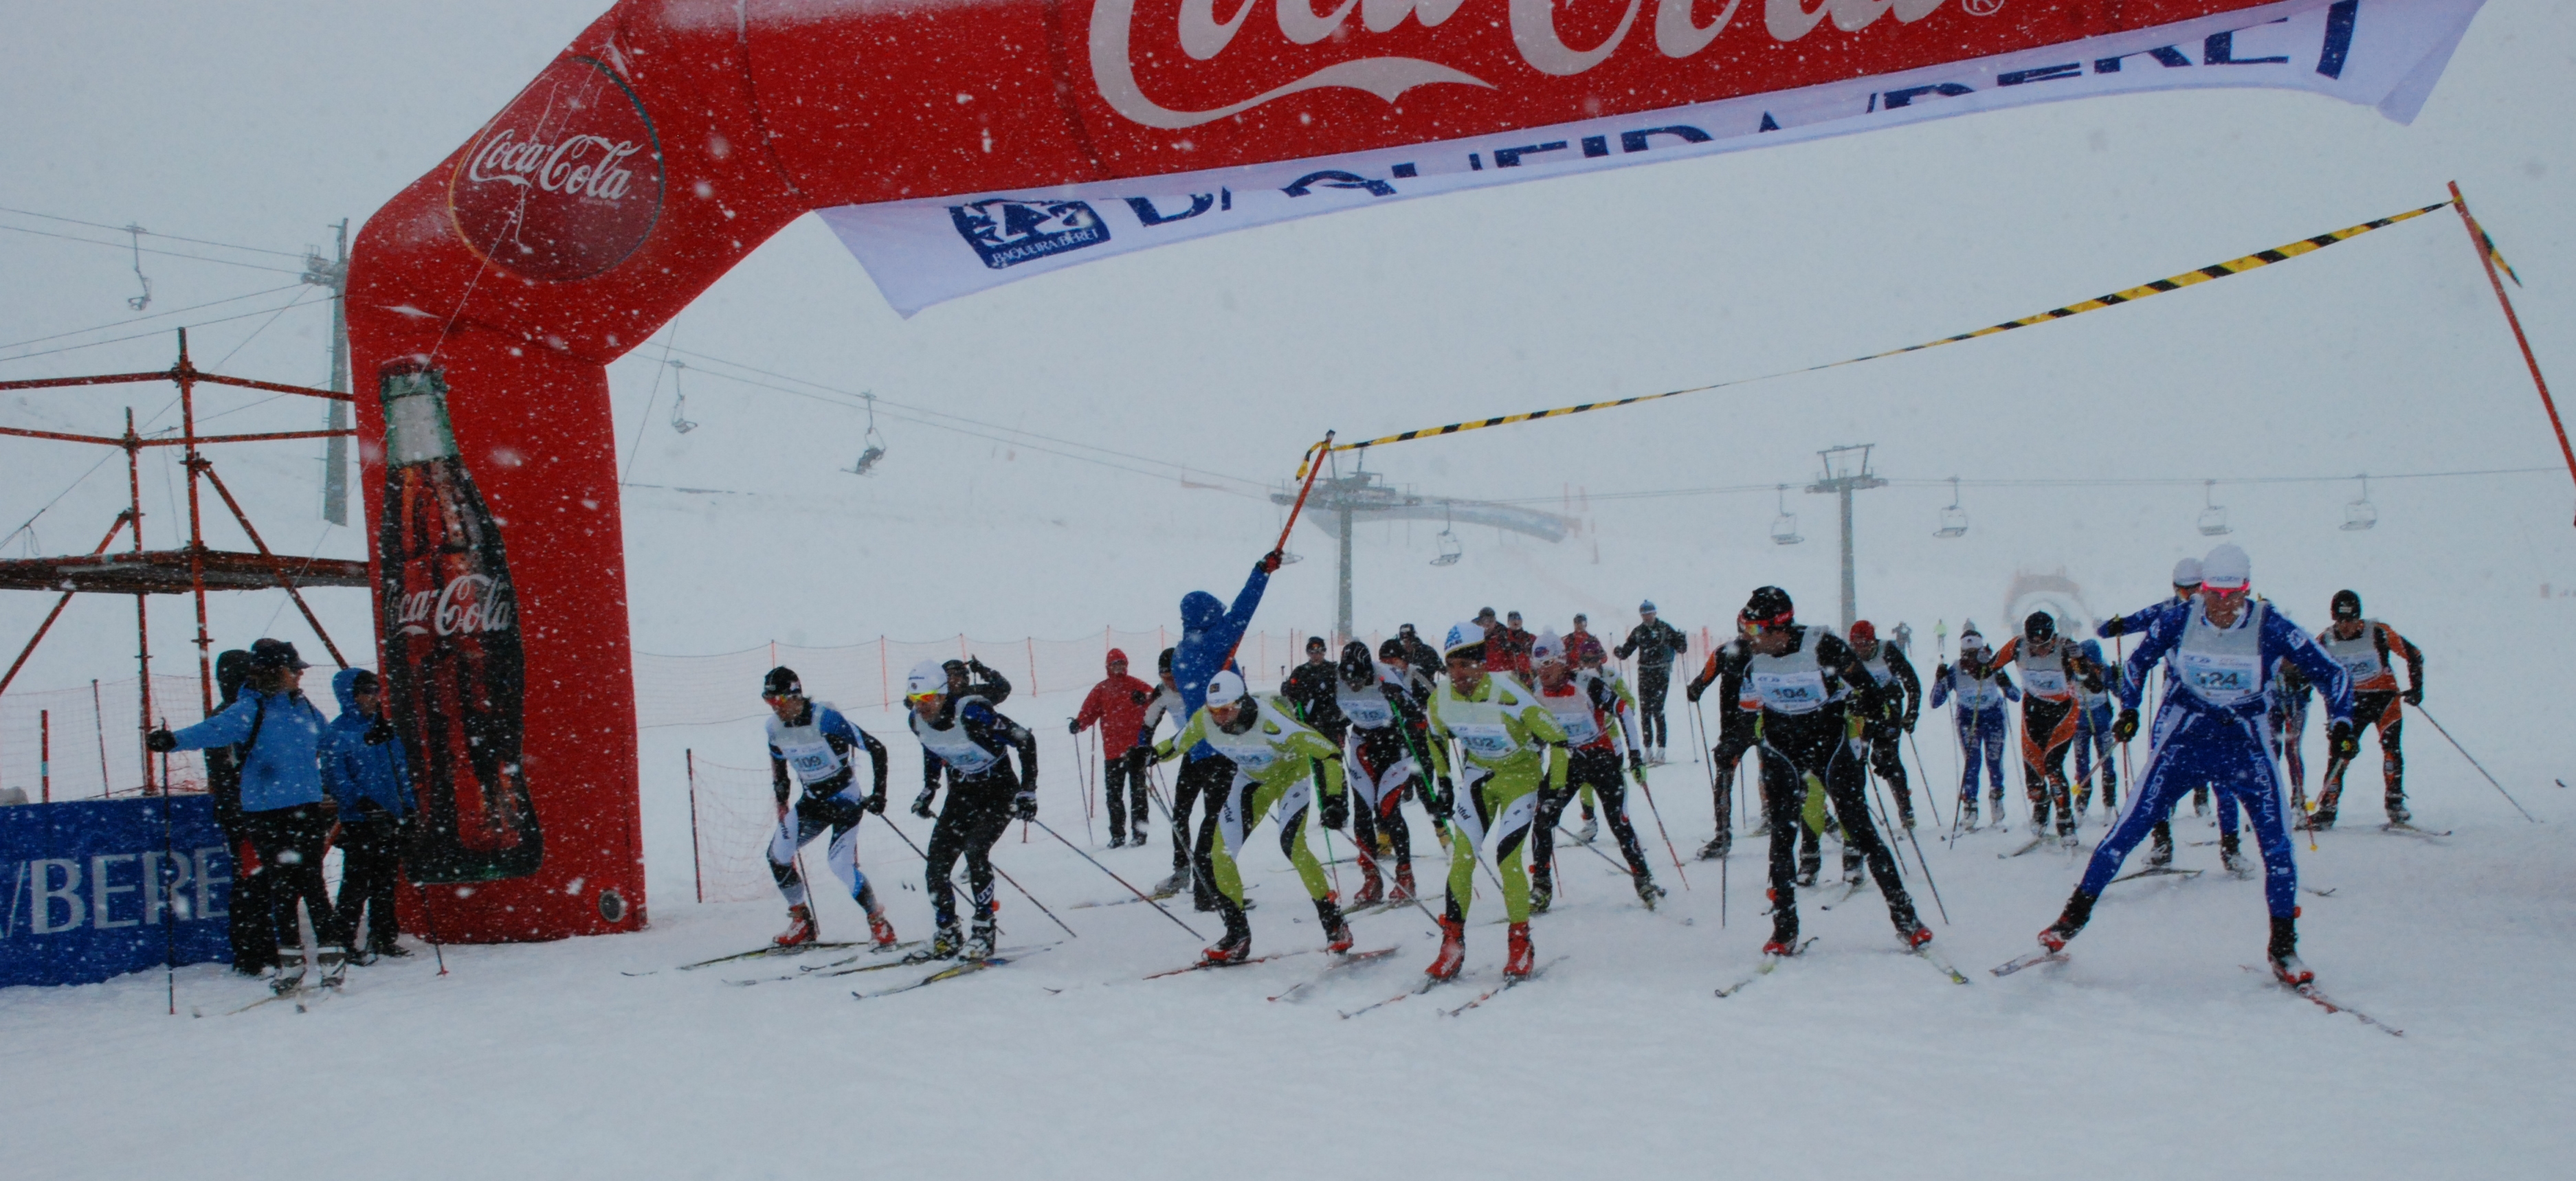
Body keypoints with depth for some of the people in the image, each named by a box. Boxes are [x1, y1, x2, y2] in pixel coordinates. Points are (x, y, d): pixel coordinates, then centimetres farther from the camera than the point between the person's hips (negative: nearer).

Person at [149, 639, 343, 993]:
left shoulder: (304, 708, 11)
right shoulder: (249, 709, -6)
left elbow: (326, 744, 30)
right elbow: (216, 730, -25)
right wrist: (174, 740, -44)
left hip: (306, 808, 3)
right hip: (264, 812, -3)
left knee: (311, 883, -3)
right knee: (281, 886, 3)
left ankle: (331, 951, 4)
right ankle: (290, 961, 12)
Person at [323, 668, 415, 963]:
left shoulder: (384, 729, 13)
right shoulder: (337, 734, -7)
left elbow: (400, 770, 19)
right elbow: (336, 779, -15)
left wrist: (409, 807, 13)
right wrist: (364, 803, -26)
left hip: (390, 820, 6)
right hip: (358, 823, -6)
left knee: (386, 882, 11)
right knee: (357, 883, -7)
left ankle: (383, 937, 19)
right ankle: (343, 940, 2)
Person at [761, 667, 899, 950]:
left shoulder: (825, 718, -24)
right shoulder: (775, 727, -3)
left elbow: (876, 748, -20)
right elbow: (778, 759, 20)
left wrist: (878, 793, -20)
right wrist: (780, 786, 2)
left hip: (846, 799, -7)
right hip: (812, 801, 7)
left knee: (840, 863, -20)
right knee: (777, 854, -2)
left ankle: (879, 923, -4)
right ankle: (802, 922, 15)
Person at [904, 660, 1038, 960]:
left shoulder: (972, 714, -28)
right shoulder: (918, 722, -9)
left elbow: (1025, 740, -20)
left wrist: (1028, 791, -21)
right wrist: (928, 790, 13)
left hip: (999, 792, -6)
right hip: (961, 795, 6)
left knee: (974, 849, -28)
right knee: (936, 867, -6)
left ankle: (984, 932, -17)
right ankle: (947, 935, 14)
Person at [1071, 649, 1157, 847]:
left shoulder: (1135, 685, 6)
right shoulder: (1101, 689, 11)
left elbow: (1156, 699, -6)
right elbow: (1090, 711, 5)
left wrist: (1144, 699, -27)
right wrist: (1078, 724, -15)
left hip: (1135, 748, -2)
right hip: (1112, 750, 3)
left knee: (1137, 790, 0)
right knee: (1113, 793, 5)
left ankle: (1140, 831, 4)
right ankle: (1117, 835, 12)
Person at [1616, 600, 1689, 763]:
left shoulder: (1665, 628, 0)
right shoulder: (1638, 632, 8)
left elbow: (1680, 647, 2)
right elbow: (1627, 650, 9)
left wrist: (1682, 643, -20)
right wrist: (1619, 652, -12)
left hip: (1661, 673, -4)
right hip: (1644, 674, 4)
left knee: (1657, 711, -10)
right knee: (1645, 711, 2)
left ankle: (1661, 748, -7)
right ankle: (1648, 748, 8)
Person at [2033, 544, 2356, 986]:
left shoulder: (2271, 627, -15)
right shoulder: (2178, 621, -11)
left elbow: (2330, 673, -9)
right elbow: (2139, 662, 8)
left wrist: (2341, 723, -21)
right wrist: (2129, 709, -1)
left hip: (2245, 744, 0)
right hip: (2183, 737, 0)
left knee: (2277, 843, -10)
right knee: (2130, 828, -5)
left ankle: (2283, 947, 6)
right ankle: (2074, 916, 6)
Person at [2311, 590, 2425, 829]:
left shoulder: (2378, 633, -15)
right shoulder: (2325, 641, -8)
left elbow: (2414, 655, -6)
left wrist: (2416, 688, -12)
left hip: (2384, 695, -2)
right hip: (2351, 700, 2)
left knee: (2390, 744, -18)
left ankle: (2395, 804, -10)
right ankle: (2327, 809, -1)